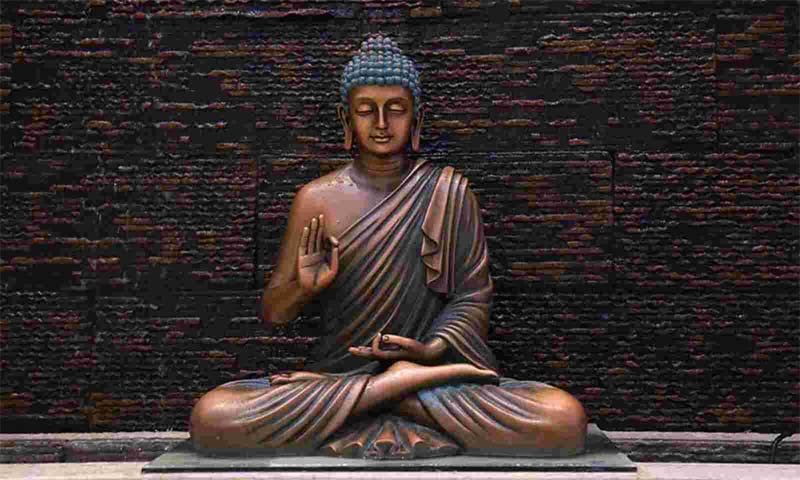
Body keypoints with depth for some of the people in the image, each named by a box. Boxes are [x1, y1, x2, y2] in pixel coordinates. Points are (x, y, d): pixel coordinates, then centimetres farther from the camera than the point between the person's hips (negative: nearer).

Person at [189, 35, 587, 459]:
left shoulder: (449, 192, 5)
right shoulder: (317, 199, 5)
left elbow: (473, 297, 5)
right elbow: (272, 314, 7)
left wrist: (433, 348, -15)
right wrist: (303, 287, -16)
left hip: (434, 368, 0)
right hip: (338, 369, 1)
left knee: (565, 419, -27)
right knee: (209, 416, -28)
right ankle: (406, 386, -20)